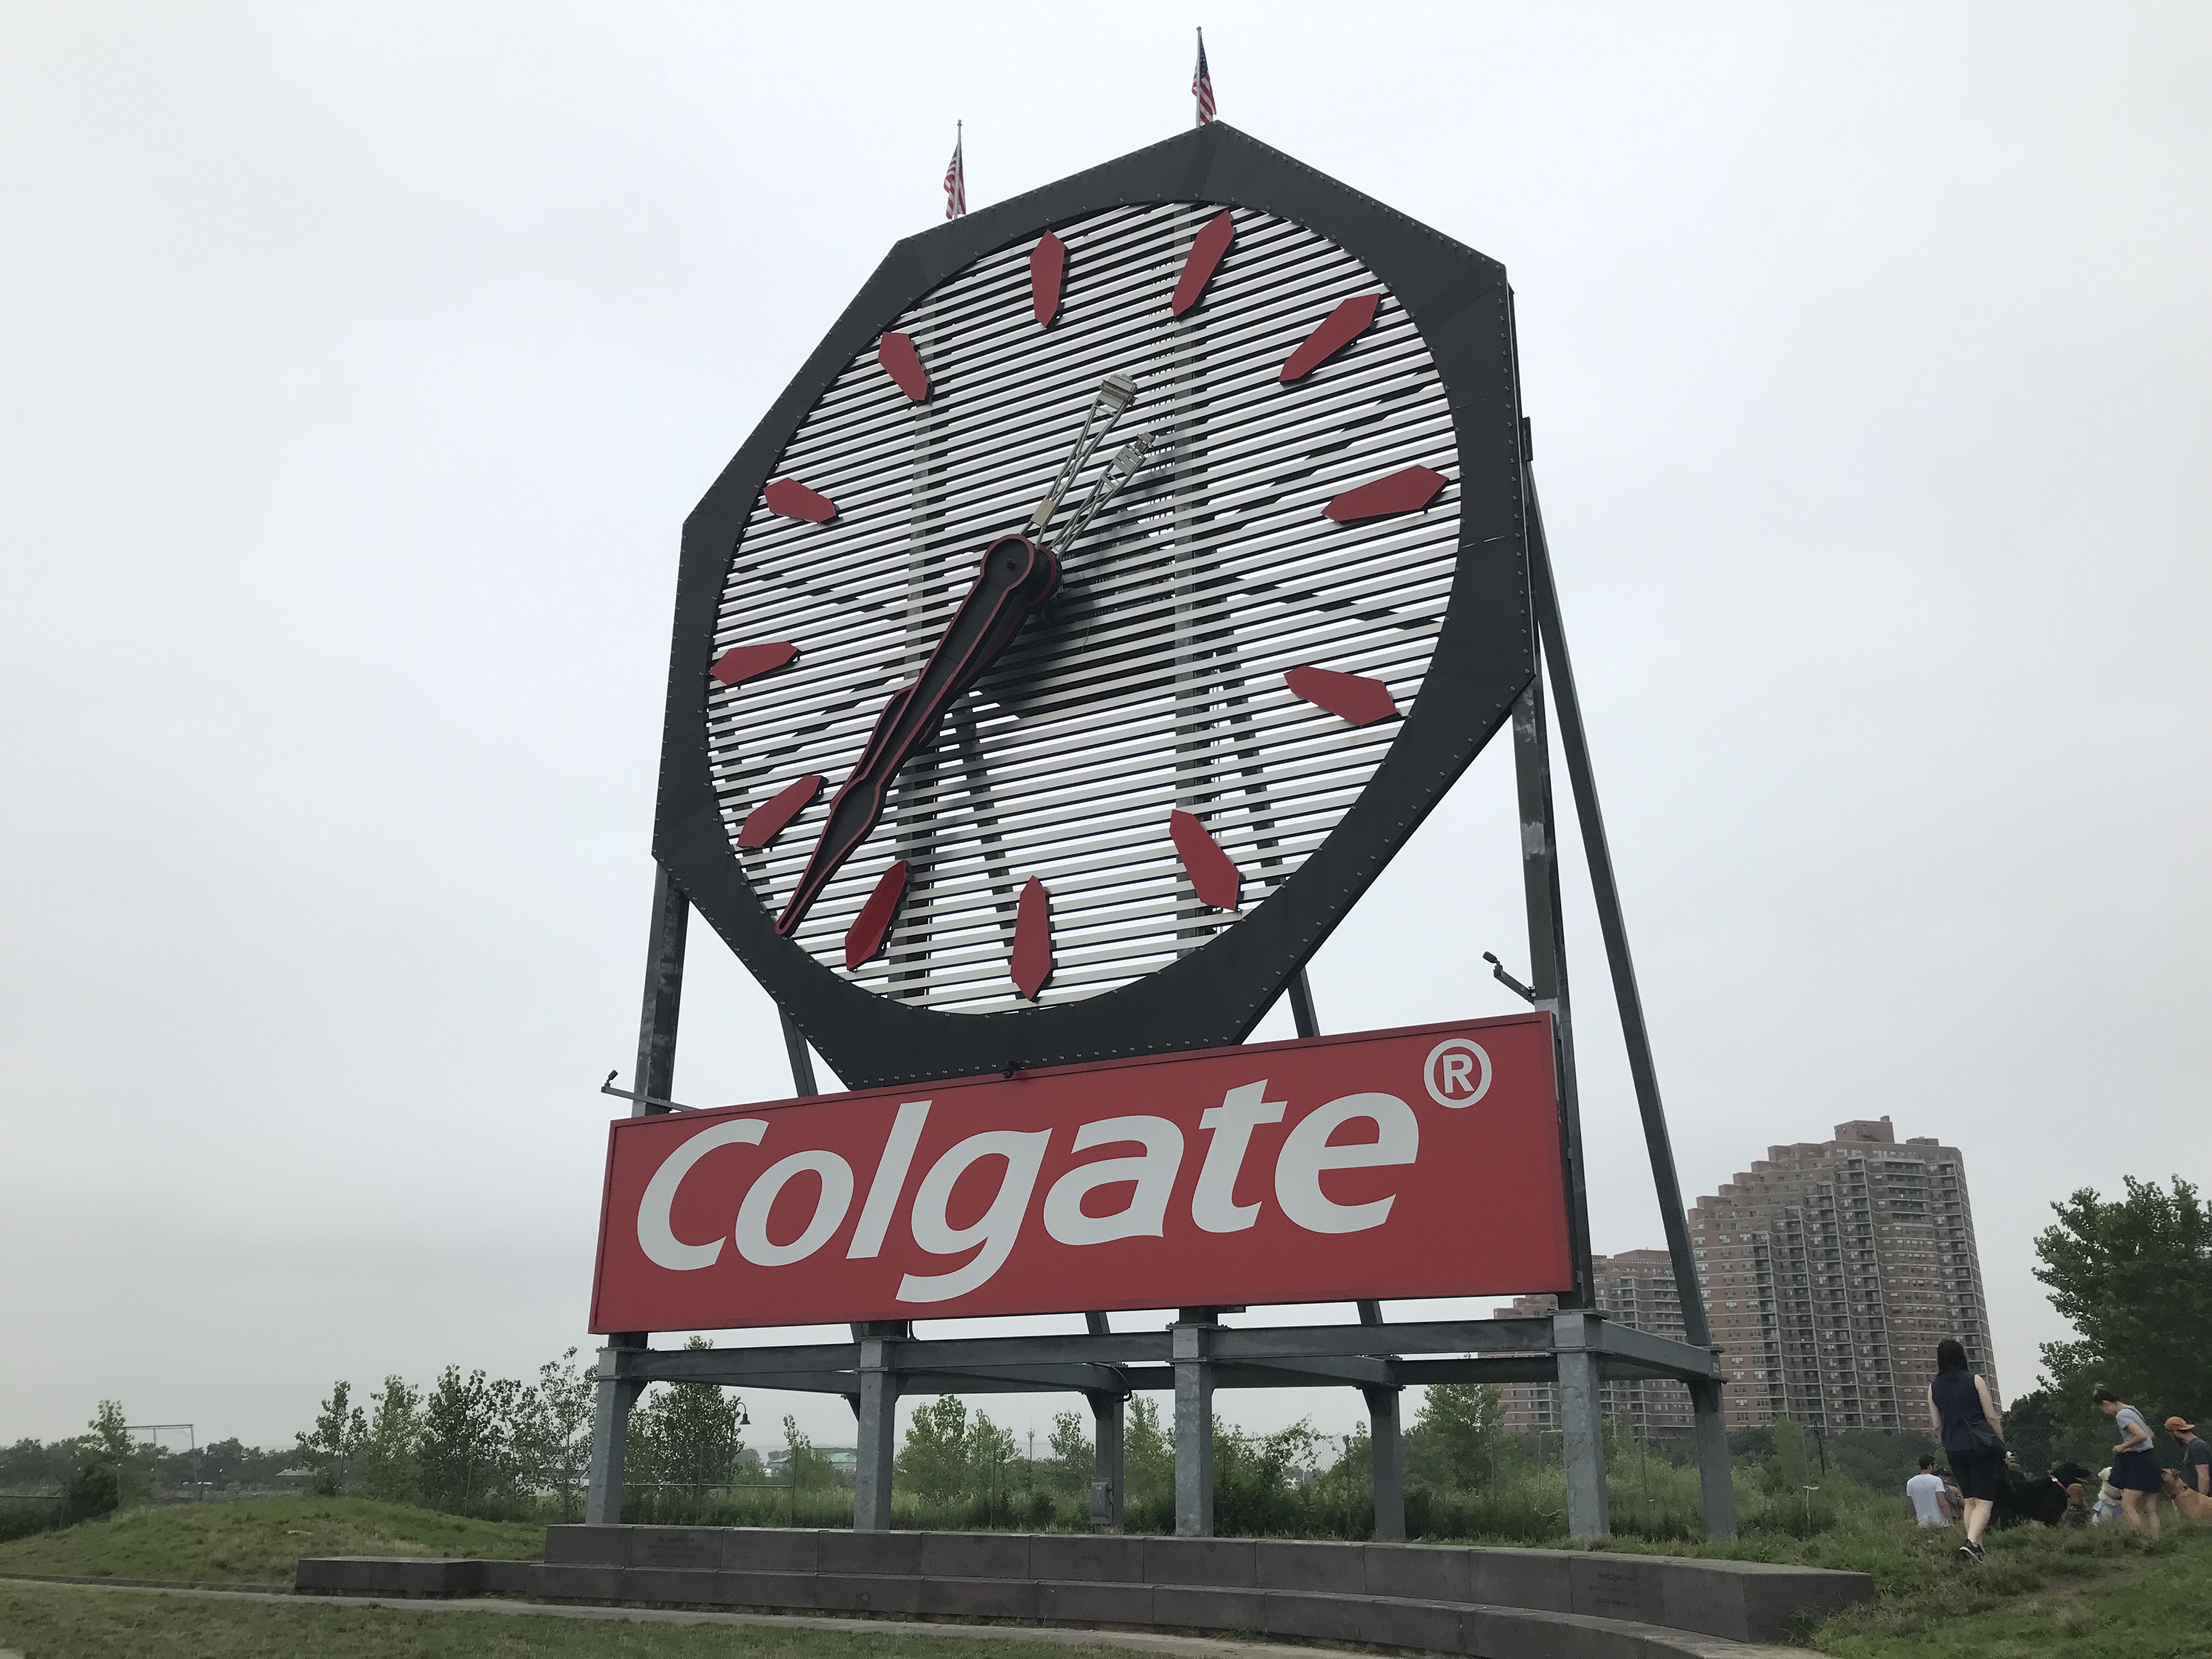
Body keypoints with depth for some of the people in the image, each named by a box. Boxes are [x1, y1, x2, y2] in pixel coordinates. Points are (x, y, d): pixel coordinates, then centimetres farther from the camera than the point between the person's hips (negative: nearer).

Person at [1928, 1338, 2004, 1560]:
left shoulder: (1934, 1388, 4)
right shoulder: (1975, 1380, -6)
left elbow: (1936, 1425, 8)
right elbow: (1992, 1417, -4)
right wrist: (2001, 1442, 9)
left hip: (1955, 1450, 4)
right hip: (1981, 1448, -4)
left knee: (1969, 1501, 17)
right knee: (1984, 1502, -3)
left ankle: (1977, 1546, 16)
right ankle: (1971, 1541, -22)